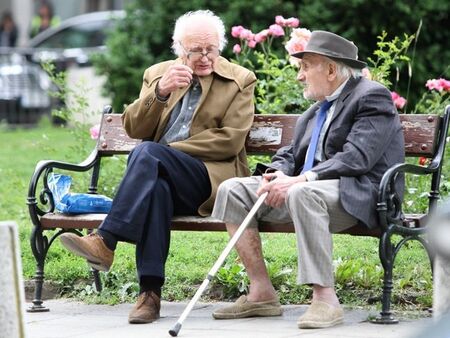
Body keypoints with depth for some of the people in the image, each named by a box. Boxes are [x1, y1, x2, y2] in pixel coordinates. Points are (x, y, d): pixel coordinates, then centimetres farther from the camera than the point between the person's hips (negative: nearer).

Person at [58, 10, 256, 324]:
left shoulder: (239, 81, 9)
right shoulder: (157, 74, 20)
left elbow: (230, 141, -4)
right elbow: (133, 129, 8)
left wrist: (166, 150, -8)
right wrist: (160, 91, -10)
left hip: (210, 177, -3)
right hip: (161, 175, 3)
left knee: (148, 153, -33)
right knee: (156, 187, -37)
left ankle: (105, 242, -41)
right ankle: (150, 292, -42)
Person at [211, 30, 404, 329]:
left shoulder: (373, 97, -5)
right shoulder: (314, 112, 23)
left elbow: (357, 158, -17)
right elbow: (290, 155, 19)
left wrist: (301, 180, -25)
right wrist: (276, 173, -6)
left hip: (359, 193, -9)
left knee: (303, 193, -39)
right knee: (232, 190, -5)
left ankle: (325, 299, -35)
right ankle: (261, 292, -8)